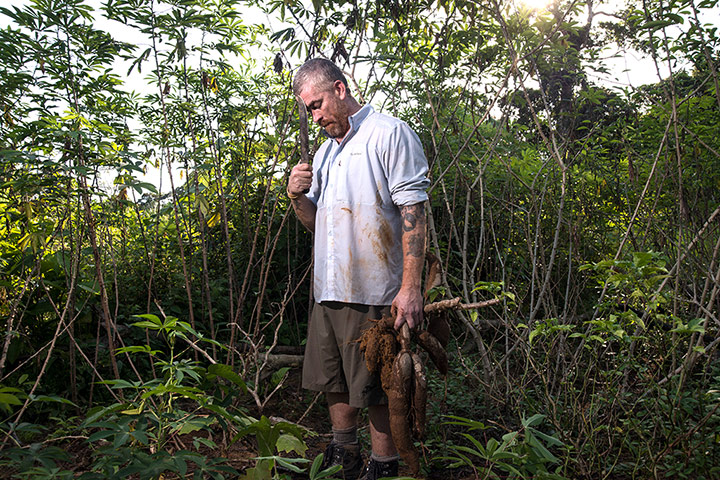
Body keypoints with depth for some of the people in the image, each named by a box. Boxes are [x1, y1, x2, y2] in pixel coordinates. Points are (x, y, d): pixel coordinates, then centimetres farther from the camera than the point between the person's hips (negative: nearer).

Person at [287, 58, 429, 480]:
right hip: (329, 288, 8)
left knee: (379, 389, 3)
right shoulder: (326, 151, 20)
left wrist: (411, 286, -20)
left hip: (374, 293, -7)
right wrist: (298, 197, 3)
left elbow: (413, 211, -13)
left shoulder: (390, 133, -5)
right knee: (335, 382, 16)